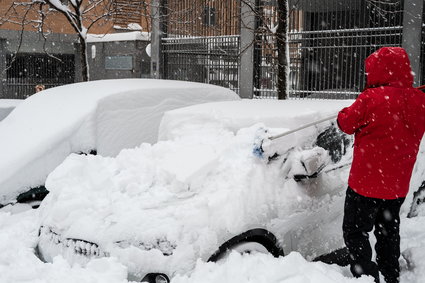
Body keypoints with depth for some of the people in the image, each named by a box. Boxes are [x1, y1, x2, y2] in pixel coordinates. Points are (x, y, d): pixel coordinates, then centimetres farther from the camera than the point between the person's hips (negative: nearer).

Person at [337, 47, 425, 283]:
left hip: (367, 183, -7)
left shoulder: (371, 98, -21)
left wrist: (346, 113, 11)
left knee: (355, 232, 7)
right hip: (398, 185, 7)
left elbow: (347, 123, -8)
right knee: (389, 231, 23)